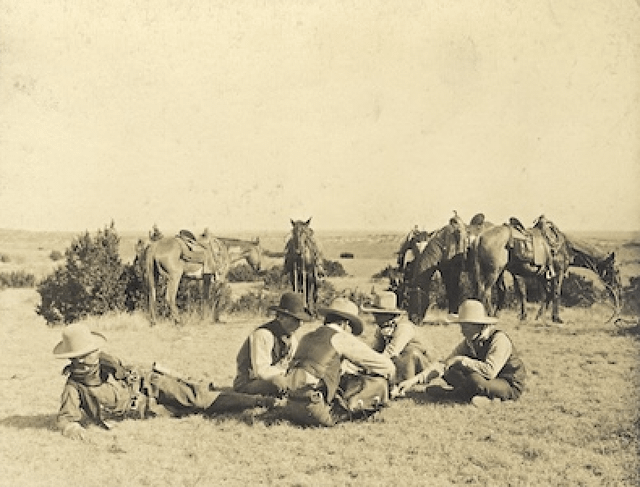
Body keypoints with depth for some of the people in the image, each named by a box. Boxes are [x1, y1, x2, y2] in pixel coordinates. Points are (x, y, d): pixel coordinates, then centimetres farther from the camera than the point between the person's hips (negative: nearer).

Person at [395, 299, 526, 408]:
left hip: (510, 385, -8)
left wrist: (461, 360, -26)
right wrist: (414, 380, -12)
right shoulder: (469, 342, -1)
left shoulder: (499, 339, -23)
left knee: (477, 381, -37)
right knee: (449, 372, -10)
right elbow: (444, 364, -3)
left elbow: (490, 371, -36)